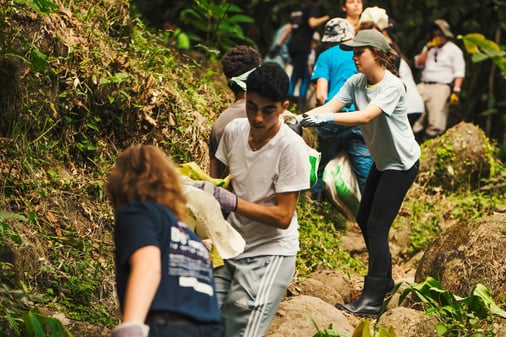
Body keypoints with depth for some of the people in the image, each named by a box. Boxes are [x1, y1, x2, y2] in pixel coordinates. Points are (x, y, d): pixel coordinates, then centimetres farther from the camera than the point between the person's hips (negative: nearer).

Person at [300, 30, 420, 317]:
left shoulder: (392, 86, -26)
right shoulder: (356, 82, -4)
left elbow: (365, 116, -40)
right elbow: (330, 107, -15)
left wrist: (327, 119, -51)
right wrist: (303, 117, -33)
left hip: (402, 164, -9)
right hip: (381, 161, 9)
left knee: (377, 227, -12)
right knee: (364, 220, 16)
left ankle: (372, 300, -10)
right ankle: (384, 279, 34)